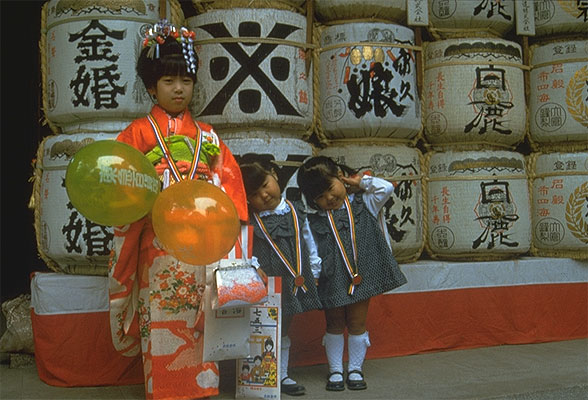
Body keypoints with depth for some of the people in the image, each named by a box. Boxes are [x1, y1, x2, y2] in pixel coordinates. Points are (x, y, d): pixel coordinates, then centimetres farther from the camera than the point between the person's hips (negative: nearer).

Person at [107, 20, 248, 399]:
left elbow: (229, 182, 11)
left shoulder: (206, 134, 14)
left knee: (200, 313, 5)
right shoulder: (140, 131, 5)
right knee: (163, 316, -2)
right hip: (159, 240, -2)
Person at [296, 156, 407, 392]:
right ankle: (335, 371, 24)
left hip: (362, 275, 0)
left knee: (357, 324, 8)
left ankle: (355, 370, 23)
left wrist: (362, 182, 0)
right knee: (335, 325, 12)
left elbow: (386, 188, -7)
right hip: (333, 280, 0)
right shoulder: (315, 220, 0)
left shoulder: (362, 204, 3)